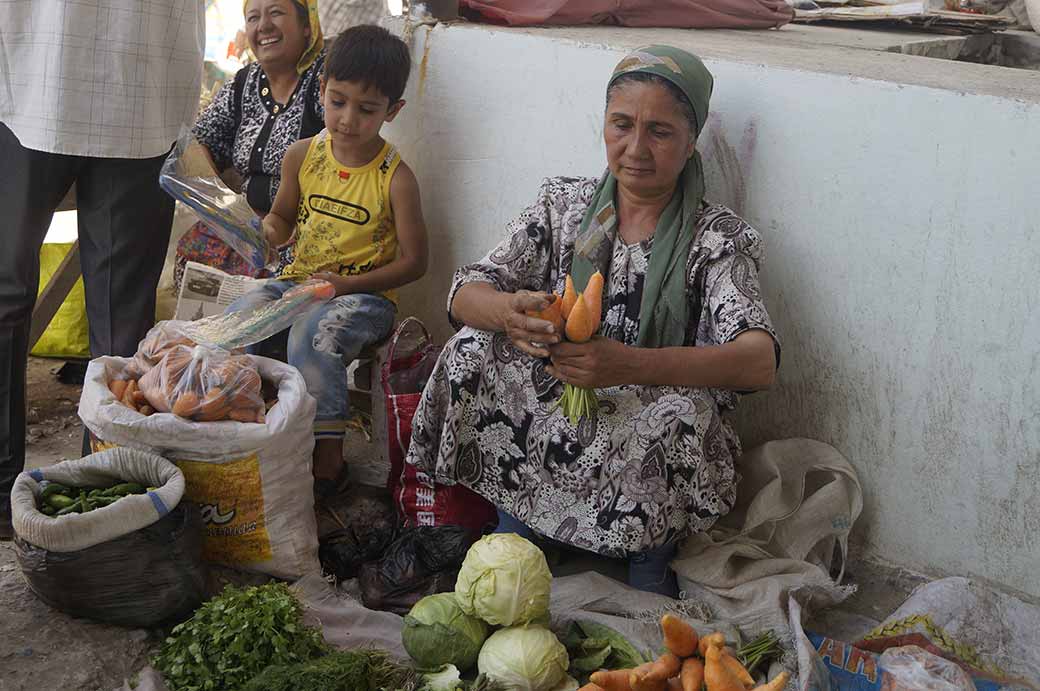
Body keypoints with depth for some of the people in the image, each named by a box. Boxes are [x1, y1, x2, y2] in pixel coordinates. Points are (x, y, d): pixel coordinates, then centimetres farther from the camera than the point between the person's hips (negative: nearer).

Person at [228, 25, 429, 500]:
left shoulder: (395, 177, -9)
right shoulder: (303, 156, 4)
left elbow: (414, 262, -7)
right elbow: (283, 217, 22)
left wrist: (347, 284, -16)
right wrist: (266, 233, -3)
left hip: (365, 295, -5)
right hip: (299, 282, 5)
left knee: (313, 334, -34)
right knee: (238, 316, -22)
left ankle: (328, 456, -21)